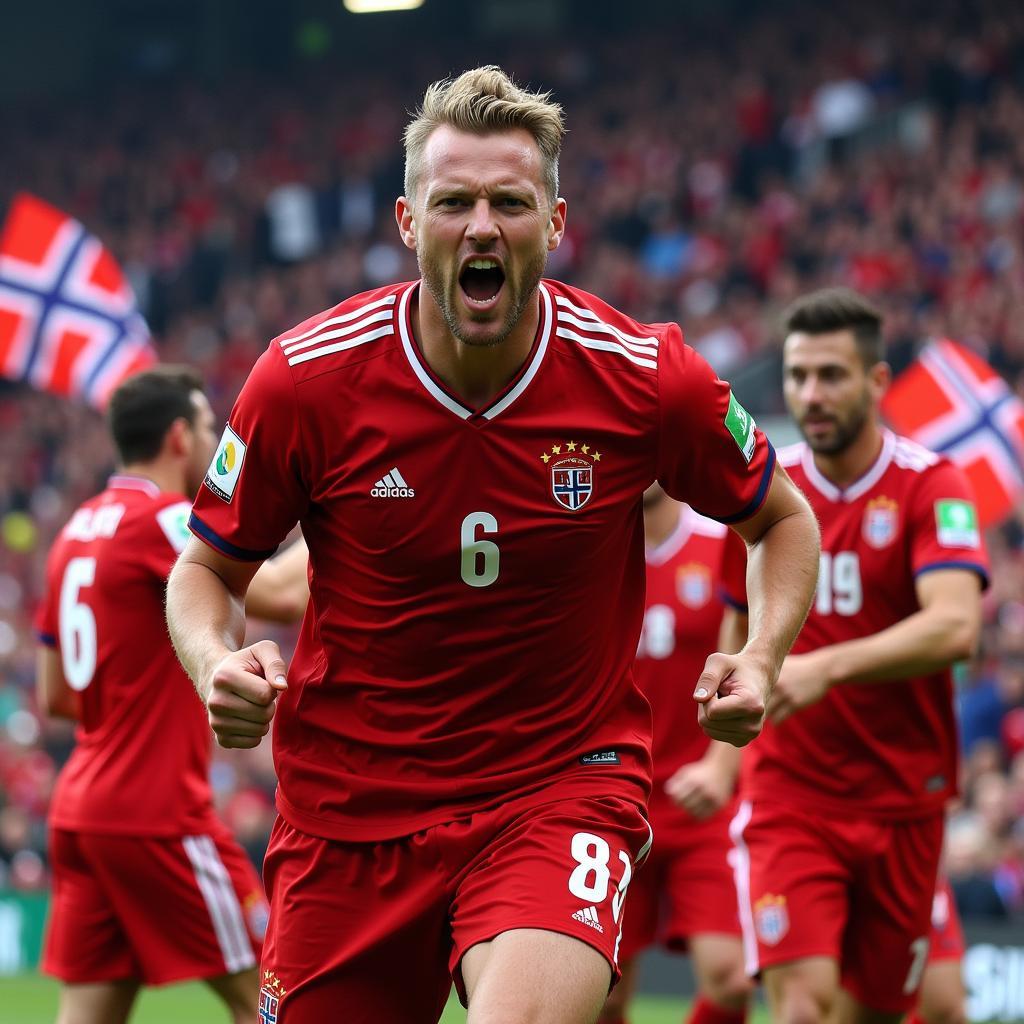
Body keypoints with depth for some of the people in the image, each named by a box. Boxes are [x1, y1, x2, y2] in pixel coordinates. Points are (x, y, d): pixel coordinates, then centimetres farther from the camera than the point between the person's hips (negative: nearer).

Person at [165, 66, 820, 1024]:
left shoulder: (645, 377, -9)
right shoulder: (307, 378, -10)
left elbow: (782, 520, 9)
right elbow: (207, 568, 4)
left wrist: (759, 660, -9)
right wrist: (218, 664, -18)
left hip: (562, 788, -2)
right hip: (349, 804, 2)